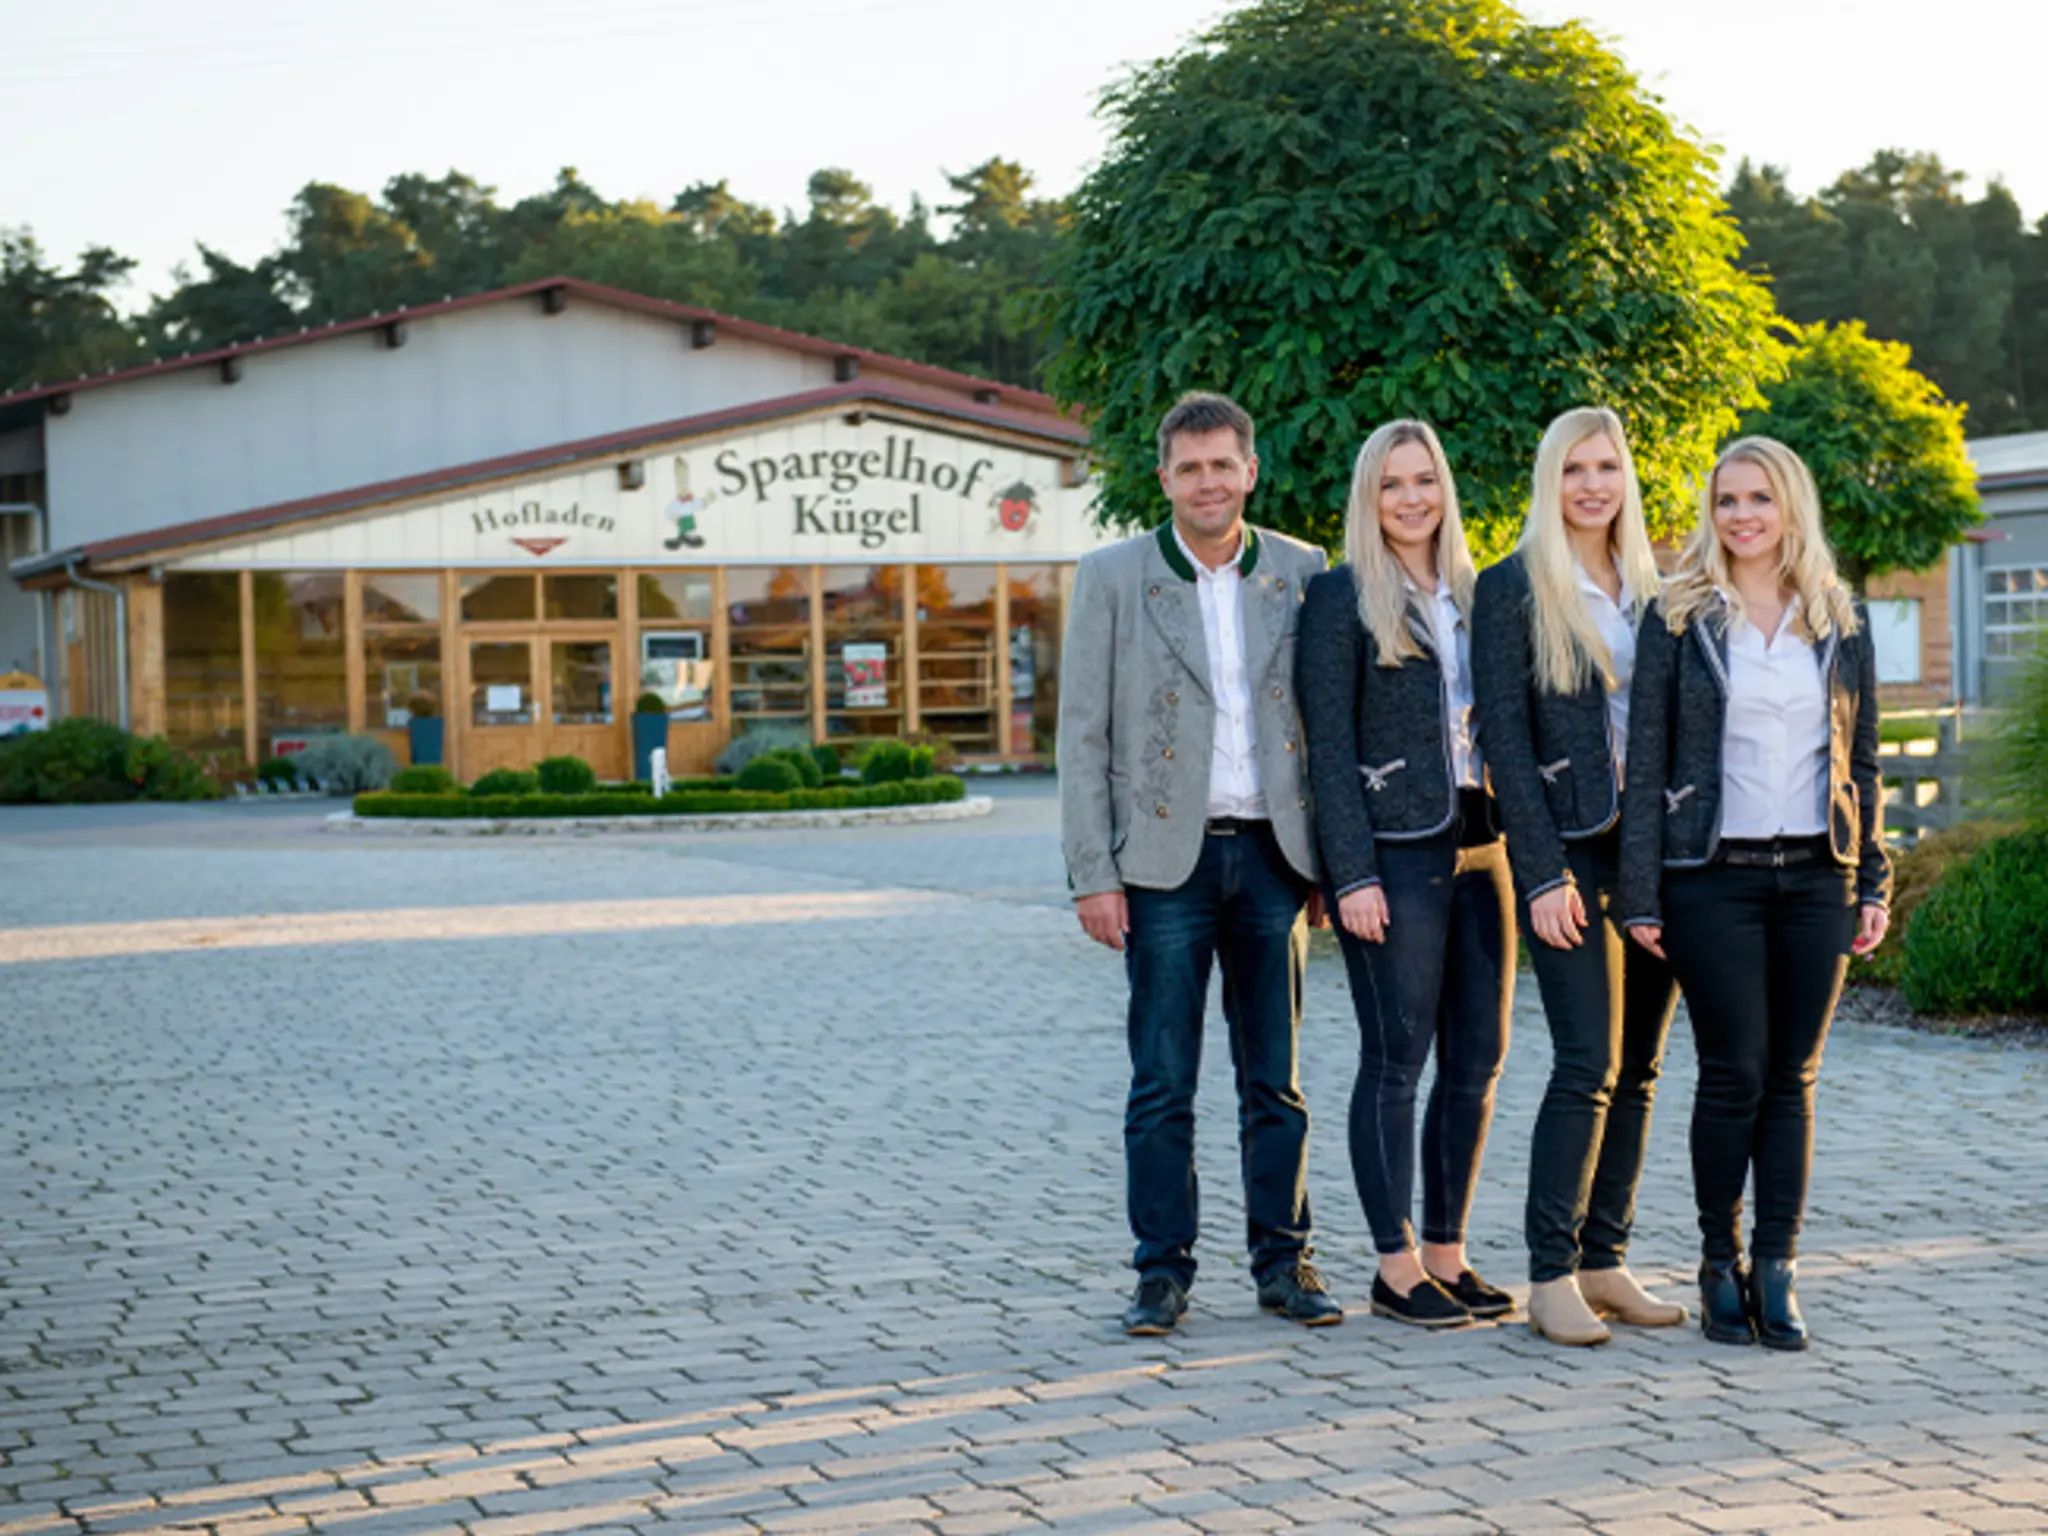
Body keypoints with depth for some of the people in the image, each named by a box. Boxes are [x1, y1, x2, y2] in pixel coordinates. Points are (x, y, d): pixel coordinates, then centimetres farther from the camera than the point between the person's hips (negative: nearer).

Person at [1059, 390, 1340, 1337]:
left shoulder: (1301, 573, 7)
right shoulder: (1112, 578, 1)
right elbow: (1082, 735, -1)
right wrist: (1094, 874, -7)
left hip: (1273, 854, 2)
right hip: (1166, 859, -2)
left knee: (1275, 1079, 8)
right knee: (1161, 1083, 2)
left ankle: (1282, 1261, 17)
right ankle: (1162, 1272, 10)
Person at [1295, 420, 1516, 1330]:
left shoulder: (1472, 594, 14)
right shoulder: (1341, 597, -4)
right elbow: (1329, 745, -8)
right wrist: (1352, 876, -14)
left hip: (1478, 845, 6)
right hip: (1394, 853, -6)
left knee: (1478, 1059, 7)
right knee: (1397, 1059, -2)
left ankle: (1446, 1252, 17)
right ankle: (1396, 1269, 5)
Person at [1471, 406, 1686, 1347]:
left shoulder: (1650, 588, 13)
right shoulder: (1511, 589, -3)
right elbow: (1504, 738, -7)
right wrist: (1543, 873, -13)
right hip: (1572, 850, -6)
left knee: (1638, 1067, 7)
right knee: (1587, 1064, -10)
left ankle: (1604, 1262, 15)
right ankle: (1551, 1276, -3)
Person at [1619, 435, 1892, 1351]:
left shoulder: (1839, 623, 10)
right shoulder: (1680, 618, 1)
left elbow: (1862, 762, 13)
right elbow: (1645, 761, -1)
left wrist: (1874, 883, 7)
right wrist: (1640, 895, -5)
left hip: (1815, 875, 3)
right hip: (1714, 875, -3)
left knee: (1794, 1076, 4)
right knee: (1734, 1073, -3)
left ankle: (1777, 1272, 8)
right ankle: (1720, 1267, 9)